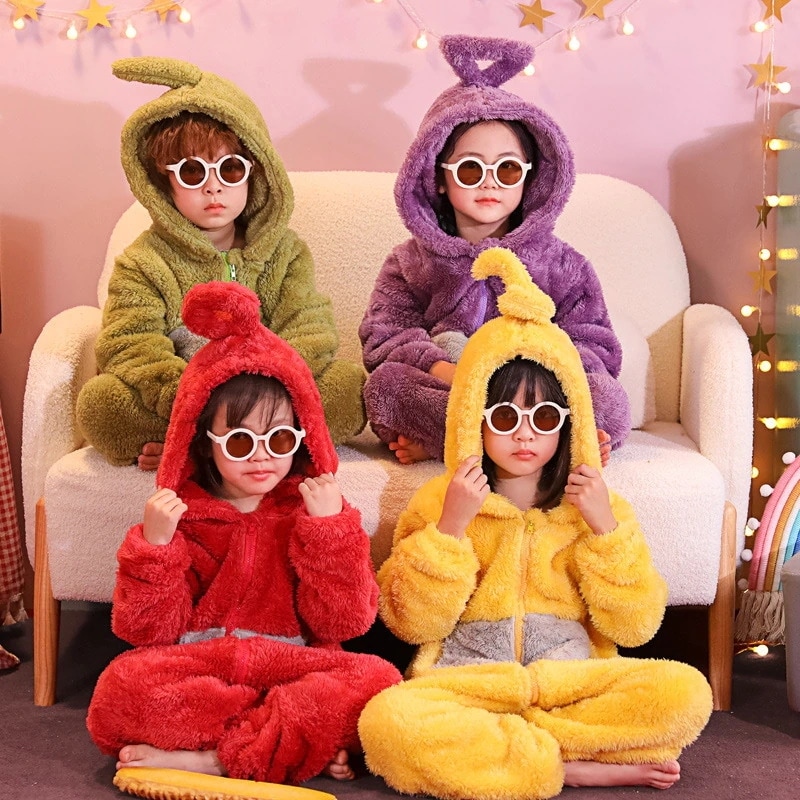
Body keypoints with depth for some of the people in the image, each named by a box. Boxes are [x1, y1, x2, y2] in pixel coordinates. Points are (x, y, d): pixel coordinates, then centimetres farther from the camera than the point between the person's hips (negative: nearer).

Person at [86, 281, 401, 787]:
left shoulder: (317, 511, 6)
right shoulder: (179, 515, 6)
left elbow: (344, 623, -3)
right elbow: (149, 631, 0)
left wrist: (329, 528, -12)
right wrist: (154, 544, -13)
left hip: (294, 669, 0)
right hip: (193, 676, 0)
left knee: (377, 679, -28)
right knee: (122, 687, -31)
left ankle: (210, 759, -24)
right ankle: (303, 741, -20)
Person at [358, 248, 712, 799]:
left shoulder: (599, 507, 12)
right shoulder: (439, 501, 9)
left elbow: (635, 627, 5)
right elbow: (412, 623, 1)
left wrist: (604, 529, -5)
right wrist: (450, 528, -9)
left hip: (572, 681, 1)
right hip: (465, 682, -1)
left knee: (685, 692, -27)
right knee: (387, 719, -35)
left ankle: (480, 744, -19)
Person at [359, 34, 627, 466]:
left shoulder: (562, 265, 11)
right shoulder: (408, 264, 11)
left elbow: (595, 347, 4)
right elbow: (383, 336, -1)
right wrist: (441, 369, -22)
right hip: (437, 390, 0)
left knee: (608, 400, -27)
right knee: (385, 383, -30)